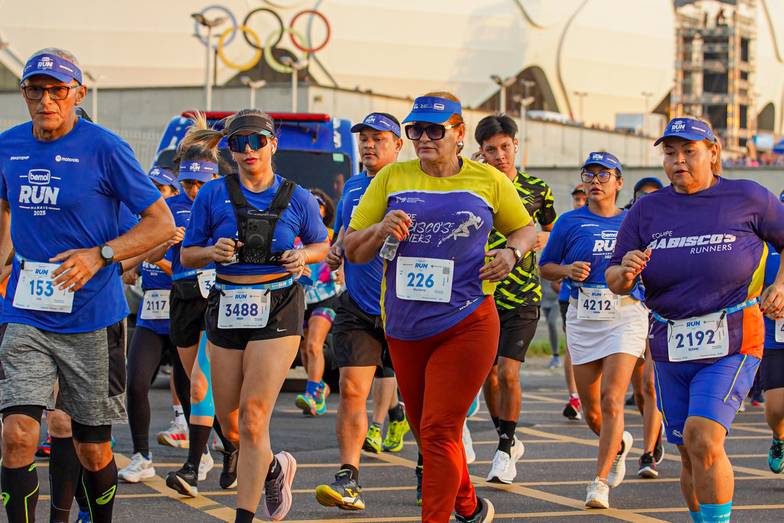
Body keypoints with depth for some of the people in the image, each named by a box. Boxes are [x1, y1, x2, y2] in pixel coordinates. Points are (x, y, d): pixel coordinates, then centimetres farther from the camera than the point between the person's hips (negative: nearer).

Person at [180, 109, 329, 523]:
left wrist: (303, 257, -5)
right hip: (227, 308, 3)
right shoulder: (214, 195, 2)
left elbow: (322, 245, 17)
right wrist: (212, 252, -14)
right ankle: (274, 468, 40)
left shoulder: (296, 199, 2)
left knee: (253, 416, -12)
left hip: (278, 309, -3)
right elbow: (187, 255, 7)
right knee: (229, 422, 8)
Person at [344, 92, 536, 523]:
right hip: (404, 328, 4)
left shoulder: (489, 181, 3)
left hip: (467, 324, -4)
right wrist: (382, 229, -14)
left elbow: (526, 229, 18)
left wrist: (511, 253, -4)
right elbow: (352, 250, 6)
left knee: (439, 430, -12)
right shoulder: (391, 179, 5)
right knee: (426, 431, 15)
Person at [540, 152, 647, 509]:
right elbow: (545, 267, 11)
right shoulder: (569, 222, 5)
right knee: (590, 409, 7)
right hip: (582, 318, 2)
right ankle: (618, 444, 40)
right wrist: (568, 270, -9)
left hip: (625, 315, -2)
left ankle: (600, 481, -12)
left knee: (612, 400, -15)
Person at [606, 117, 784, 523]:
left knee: (702, 440, -21)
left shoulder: (747, 198, -2)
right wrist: (624, 274, -17)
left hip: (731, 342, -4)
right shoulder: (647, 210, 5)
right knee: (691, 457, 9)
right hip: (670, 349, 4)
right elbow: (615, 281, 6)